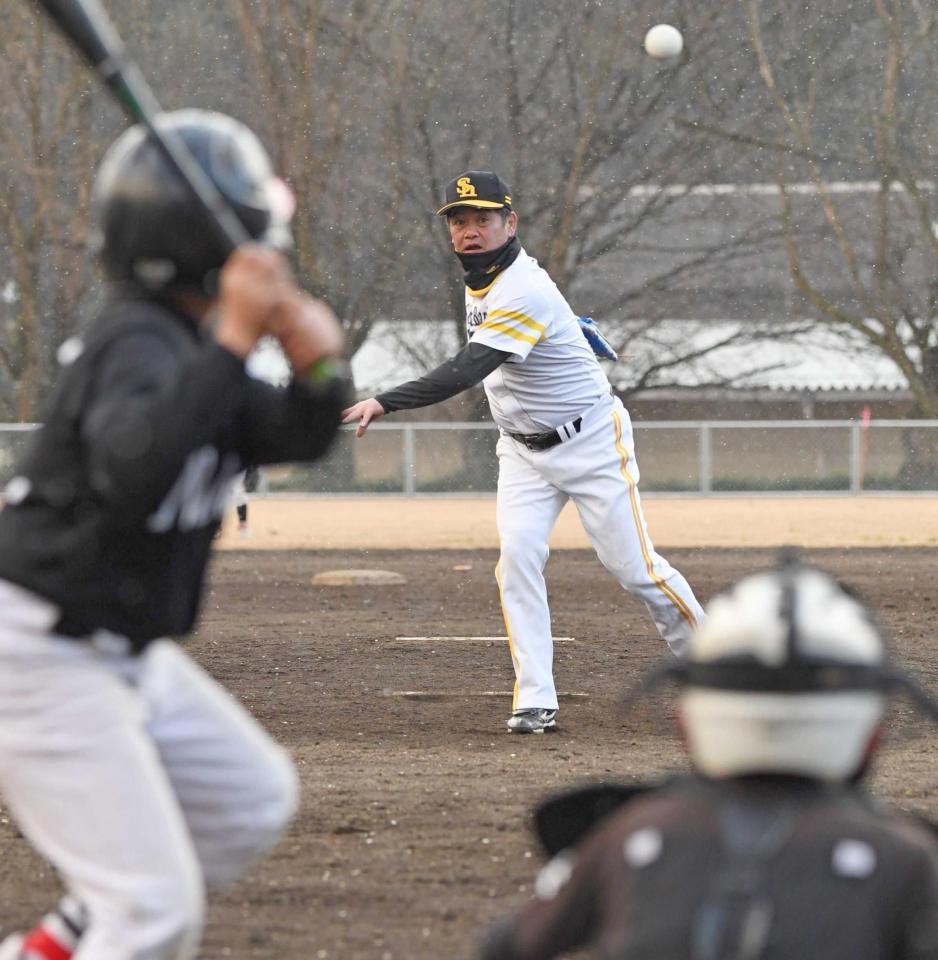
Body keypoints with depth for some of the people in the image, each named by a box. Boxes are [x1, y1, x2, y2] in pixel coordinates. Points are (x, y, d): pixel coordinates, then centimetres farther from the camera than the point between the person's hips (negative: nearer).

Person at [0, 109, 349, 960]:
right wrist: (233, 343, -44)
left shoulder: (188, 344, 8)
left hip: (122, 655, 10)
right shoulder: (139, 342, -22)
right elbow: (132, 466, -42)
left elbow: (299, 436, 13)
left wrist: (319, 369, -9)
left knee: (252, 801, 21)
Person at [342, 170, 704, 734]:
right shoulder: (480, 280, 1)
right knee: (518, 557, -13)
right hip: (524, 451, 7)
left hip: (591, 442, -7)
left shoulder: (524, 294, -29)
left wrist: (384, 404, -46)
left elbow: (466, 372, -39)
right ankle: (535, 702, -15)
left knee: (635, 567, -4)